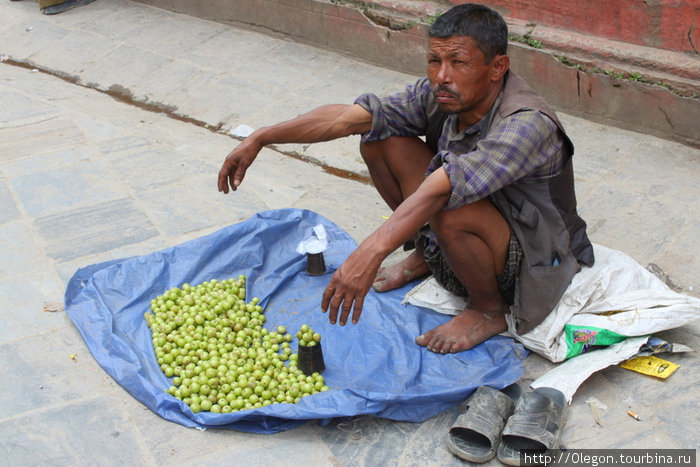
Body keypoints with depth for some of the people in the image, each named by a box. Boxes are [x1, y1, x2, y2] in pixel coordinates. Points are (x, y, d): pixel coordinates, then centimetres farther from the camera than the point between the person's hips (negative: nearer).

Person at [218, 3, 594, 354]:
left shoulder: (527, 125, -33)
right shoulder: (439, 95, -12)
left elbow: (443, 186, -47)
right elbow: (347, 117, -13)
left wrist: (370, 253, -58)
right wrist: (260, 138, -17)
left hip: (529, 267, -6)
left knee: (449, 209, -39)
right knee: (380, 139, -6)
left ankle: (489, 310, -8)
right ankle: (427, 254, 13)